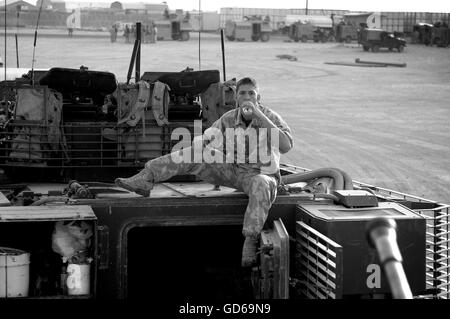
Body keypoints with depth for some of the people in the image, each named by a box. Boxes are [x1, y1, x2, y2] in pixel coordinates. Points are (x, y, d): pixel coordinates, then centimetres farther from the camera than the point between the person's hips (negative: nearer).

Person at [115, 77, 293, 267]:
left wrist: (260, 115, -35)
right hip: (232, 170, 4)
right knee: (193, 154, -12)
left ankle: (250, 242, -39)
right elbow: (203, 143, 6)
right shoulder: (228, 119, -3)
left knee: (261, 186, -41)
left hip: (259, 175, -4)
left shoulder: (271, 118, -15)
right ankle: (144, 180, -19)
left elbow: (286, 146, -34)